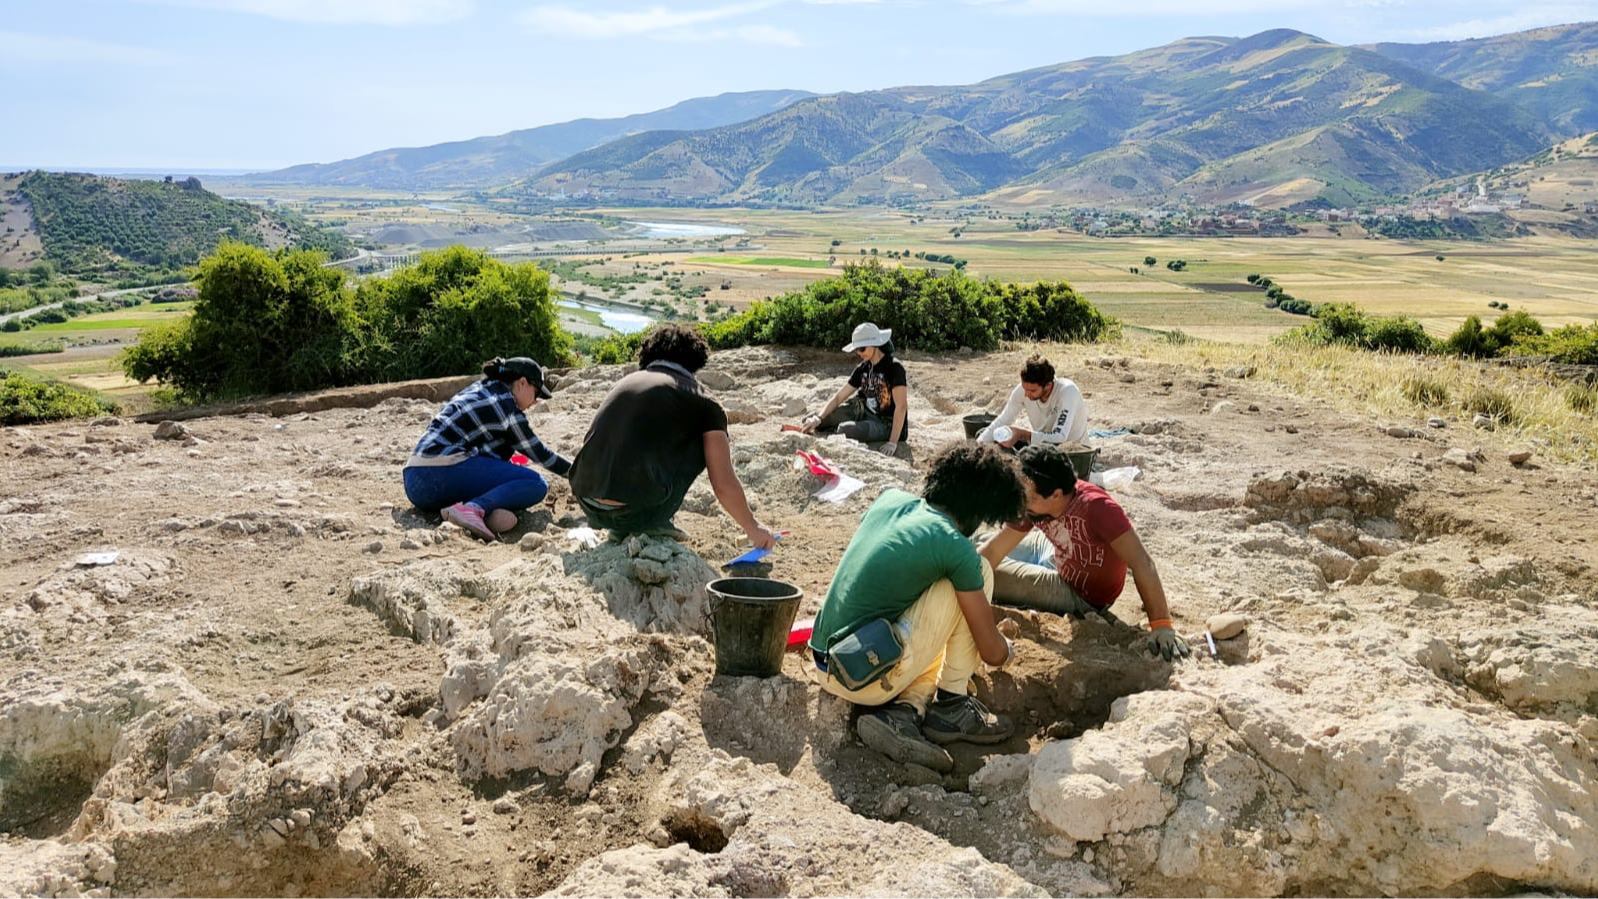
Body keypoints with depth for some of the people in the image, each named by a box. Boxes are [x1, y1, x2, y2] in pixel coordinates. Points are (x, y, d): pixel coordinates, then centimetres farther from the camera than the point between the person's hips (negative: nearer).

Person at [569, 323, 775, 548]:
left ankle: (622, 528, 18)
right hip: (636, 512, -6)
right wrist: (753, 528, 22)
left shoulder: (626, 382, 21)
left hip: (588, 507, 6)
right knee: (705, 441, 14)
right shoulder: (703, 404, 5)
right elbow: (724, 486, 3)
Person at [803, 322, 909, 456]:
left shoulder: (894, 368, -17)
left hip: (887, 425, -7)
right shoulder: (863, 368, 5)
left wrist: (893, 442, -29)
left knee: (846, 430, -29)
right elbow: (839, 397, 6)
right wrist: (819, 419, -9)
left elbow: (901, 407, -23)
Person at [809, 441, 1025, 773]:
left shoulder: (889, 499, 7)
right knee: (979, 571, 1)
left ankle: (904, 711, 4)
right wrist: (1007, 649, 23)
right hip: (870, 679, -7)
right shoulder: (956, 548, -11)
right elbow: (993, 653, -3)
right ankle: (952, 704, 7)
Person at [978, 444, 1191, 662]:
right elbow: (991, 553, -15)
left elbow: (1141, 563, -41)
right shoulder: (1033, 504, -20)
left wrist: (1161, 625, -44)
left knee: (991, 576, -11)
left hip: (1082, 596, -6)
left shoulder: (1096, 507, -39)